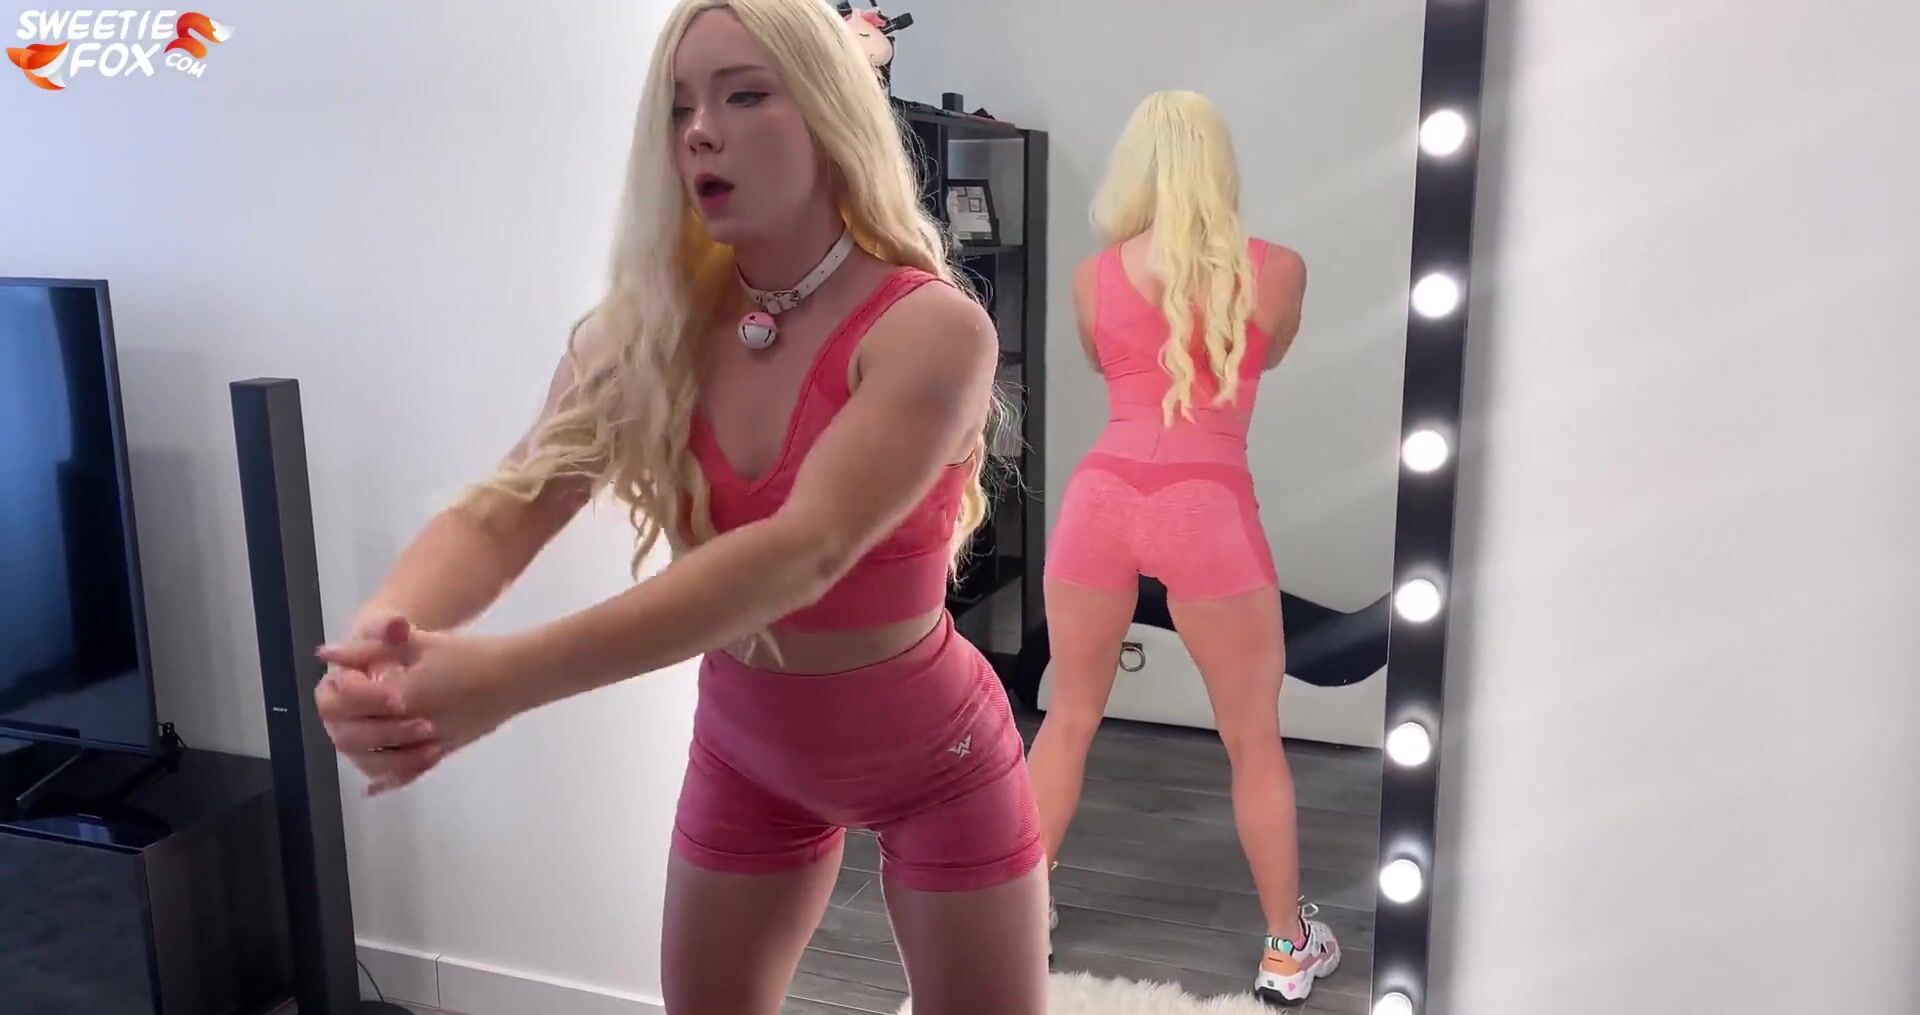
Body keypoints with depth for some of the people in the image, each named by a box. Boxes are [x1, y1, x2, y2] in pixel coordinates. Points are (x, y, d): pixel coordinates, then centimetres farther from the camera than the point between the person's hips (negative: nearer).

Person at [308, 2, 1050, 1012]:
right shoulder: (642, 331, -10)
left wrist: (510, 674, -46)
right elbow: (500, 511, -20)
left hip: (936, 765, -3)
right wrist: (381, 636, -42)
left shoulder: (931, 328, -25)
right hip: (746, 753, 4)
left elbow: (806, 551, -38)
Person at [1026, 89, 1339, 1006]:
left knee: (1068, 719, 18)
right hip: (1206, 508, -2)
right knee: (1254, 742, 13)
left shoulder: (1092, 277, 6)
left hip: (1101, 497, 2)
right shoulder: (1279, 270, 3)